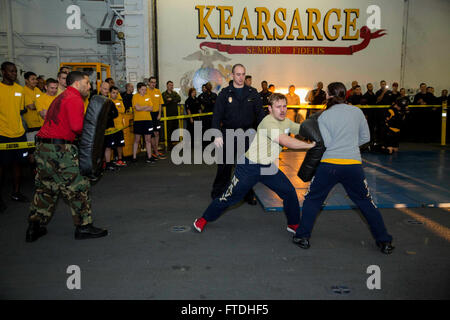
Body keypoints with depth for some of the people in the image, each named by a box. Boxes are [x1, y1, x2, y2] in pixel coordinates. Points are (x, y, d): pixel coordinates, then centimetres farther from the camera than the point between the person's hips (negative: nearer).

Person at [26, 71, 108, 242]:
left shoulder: (62, 97, 22)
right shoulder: (74, 99, -10)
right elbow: (76, 126, -23)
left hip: (43, 146, 10)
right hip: (59, 149, -10)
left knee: (46, 187, 16)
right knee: (78, 187, -1)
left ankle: (34, 227, 22)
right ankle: (83, 226, 6)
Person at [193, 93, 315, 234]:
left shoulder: (287, 122, 5)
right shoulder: (268, 122, -22)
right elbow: (286, 142, -30)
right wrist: (310, 144, -25)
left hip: (268, 167, 8)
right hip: (250, 166, -7)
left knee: (290, 192, 4)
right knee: (231, 197, -1)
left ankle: (294, 224, 26)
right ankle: (204, 219, 19)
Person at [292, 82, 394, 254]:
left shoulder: (323, 116, 3)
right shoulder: (357, 111, 8)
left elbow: (326, 143, -3)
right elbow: (365, 137, 14)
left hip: (329, 164, -2)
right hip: (353, 164, 2)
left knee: (312, 200, 16)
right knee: (366, 202, 16)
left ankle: (303, 237, 18)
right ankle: (384, 241, 22)